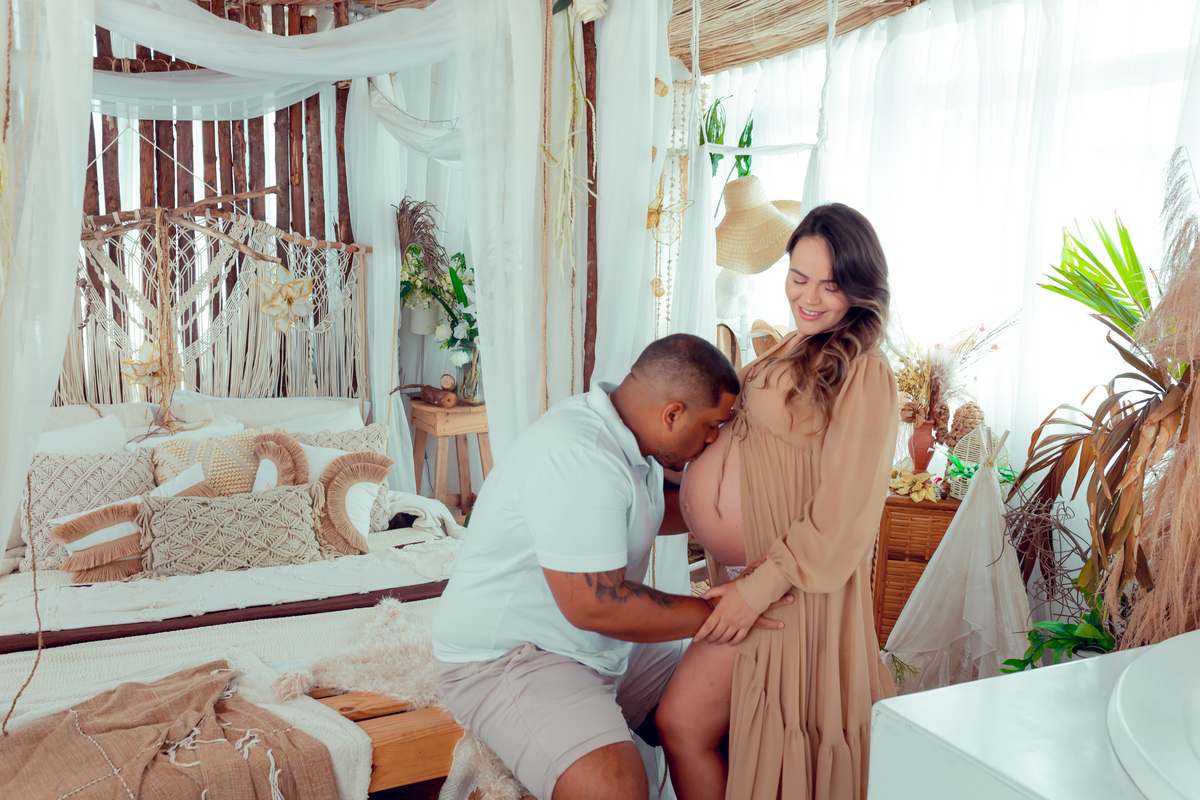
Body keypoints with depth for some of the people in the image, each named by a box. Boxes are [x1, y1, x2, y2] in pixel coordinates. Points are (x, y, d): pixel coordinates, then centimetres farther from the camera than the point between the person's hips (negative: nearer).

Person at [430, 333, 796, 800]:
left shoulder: (627, 435, 5)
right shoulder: (577, 456, -27)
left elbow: (650, 512, 26)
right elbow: (593, 605, -29)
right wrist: (720, 612, -21)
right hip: (505, 657, -10)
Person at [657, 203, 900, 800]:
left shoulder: (863, 375, -15)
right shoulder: (795, 351, 12)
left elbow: (842, 512, -18)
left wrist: (760, 589, -18)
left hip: (795, 585, -8)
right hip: (756, 575, 8)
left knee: (685, 724, -2)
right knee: (681, 723, 12)